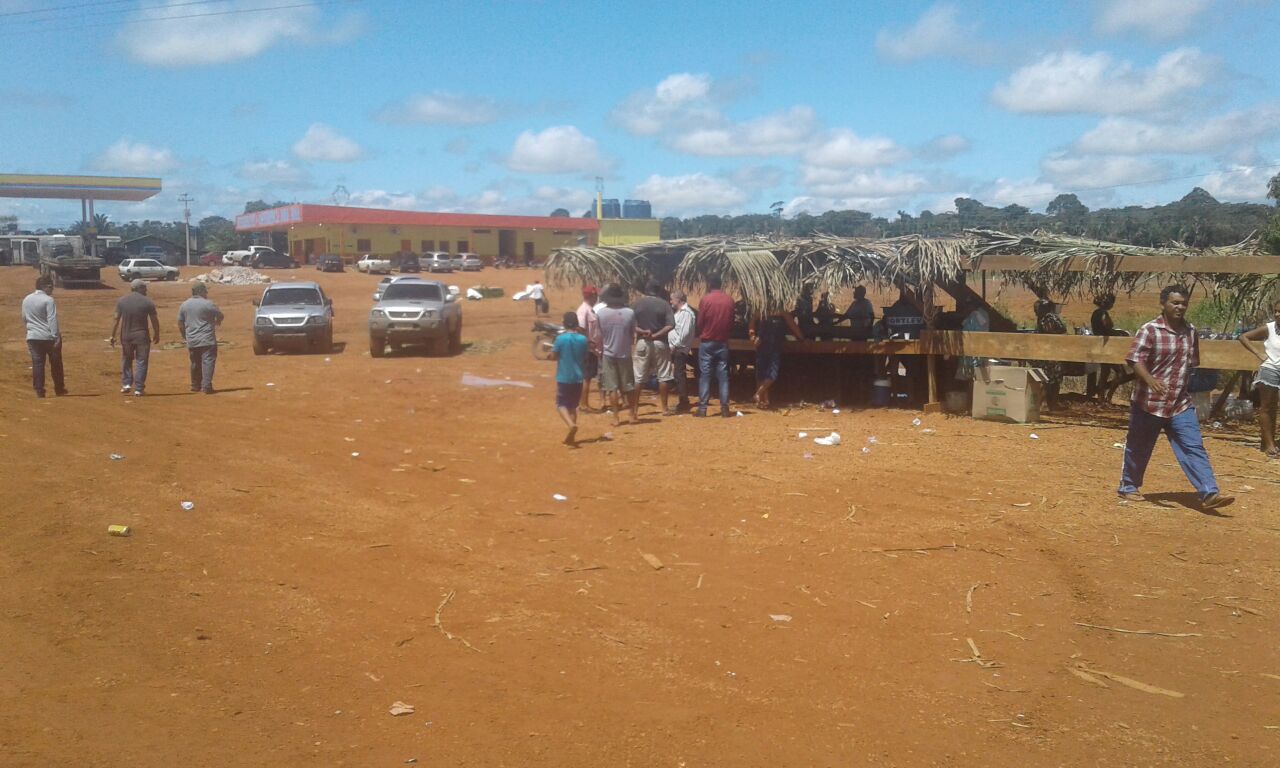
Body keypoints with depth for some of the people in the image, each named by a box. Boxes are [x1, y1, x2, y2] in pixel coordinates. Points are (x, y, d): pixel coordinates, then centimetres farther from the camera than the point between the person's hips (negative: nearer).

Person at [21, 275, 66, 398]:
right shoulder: (48, 300, -13)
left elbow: (24, 318, 16)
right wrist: (56, 336, -20)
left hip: (32, 337, 5)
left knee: (37, 364, 5)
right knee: (55, 363, 9)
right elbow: (52, 320, -19)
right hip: (48, 337, -5)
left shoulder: (26, 300, 7)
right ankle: (59, 389, 18)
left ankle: (39, 391, 2)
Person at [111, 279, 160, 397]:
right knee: (141, 362, 4)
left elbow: (116, 319, -1)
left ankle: (126, 384, 14)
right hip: (141, 336, -2)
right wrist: (156, 335, 8)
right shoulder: (148, 302, -5)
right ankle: (138, 389, 4)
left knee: (126, 359, 20)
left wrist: (113, 336, 3)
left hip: (126, 336, 2)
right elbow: (155, 321, -4)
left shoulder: (121, 301, 1)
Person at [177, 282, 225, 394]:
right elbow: (220, 316, 3)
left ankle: (195, 386, 24)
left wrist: (184, 336, 22)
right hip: (207, 340, -6)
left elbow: (180, 323, 11)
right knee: (208, 361, -6)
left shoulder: (184, 305, 7)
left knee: (195, 363, 17)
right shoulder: (208, 304, -9)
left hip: (191, 340, 6)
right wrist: (217, 322, 26)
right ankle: (206, 386, -15)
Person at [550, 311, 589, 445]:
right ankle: (571, 435, 15)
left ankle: (571, 424, -23)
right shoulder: (583, 339, -2)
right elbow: (585, 358, 8)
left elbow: (553, 356, -6)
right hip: (578, 378, 4)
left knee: (561, 404, 5)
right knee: (573, 406, 16)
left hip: (564, 378, -4)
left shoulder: (560, 338, -13)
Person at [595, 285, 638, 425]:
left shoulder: (600, 313, -10)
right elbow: (632, 334, 2)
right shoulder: (629, 312, -8)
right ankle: (633, 414, 19)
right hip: (625, 353, 1)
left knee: (612, 387, 5)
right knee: (629, 386, 13)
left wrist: (600, 350, 11)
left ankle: (615, 416, 5)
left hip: (608, 354, -1)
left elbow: (599, 336, -4)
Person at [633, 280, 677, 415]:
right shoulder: (664, 304, -3)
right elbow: (670, 325, -12)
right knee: (663, 376, 6)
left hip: (642, 343, 1)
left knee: (638, 377, 7)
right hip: (659, 343, -1)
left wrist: (643, 331, -7)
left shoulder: (638, 303, 1)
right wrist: (655, 335, -11)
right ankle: (665, 408, 8)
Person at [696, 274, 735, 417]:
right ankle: (724, 408, 2)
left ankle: (702, 408, -2)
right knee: (723, 375, 5)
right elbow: (732, 322, 8)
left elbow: (700, 322, -4)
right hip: (723, 342, 3)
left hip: (707, 342, -3)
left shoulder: (706, 299, -9)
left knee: (705, 375, 0)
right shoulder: (729, 300, 2)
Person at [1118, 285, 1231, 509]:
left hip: (1181, 404, 4)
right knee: (1138, 449, 10)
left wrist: (1192, 387, 20)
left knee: (1194, 448, -6)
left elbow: (1193, 364, 20)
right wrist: (1150, 380, -37)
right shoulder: (1149, 330, -11)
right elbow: (1136, 360, -21)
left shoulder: (1191, 331, 8)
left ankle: (1209, 494, -9)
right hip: (1149, 403, -4)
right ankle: (1128, 487, 29)